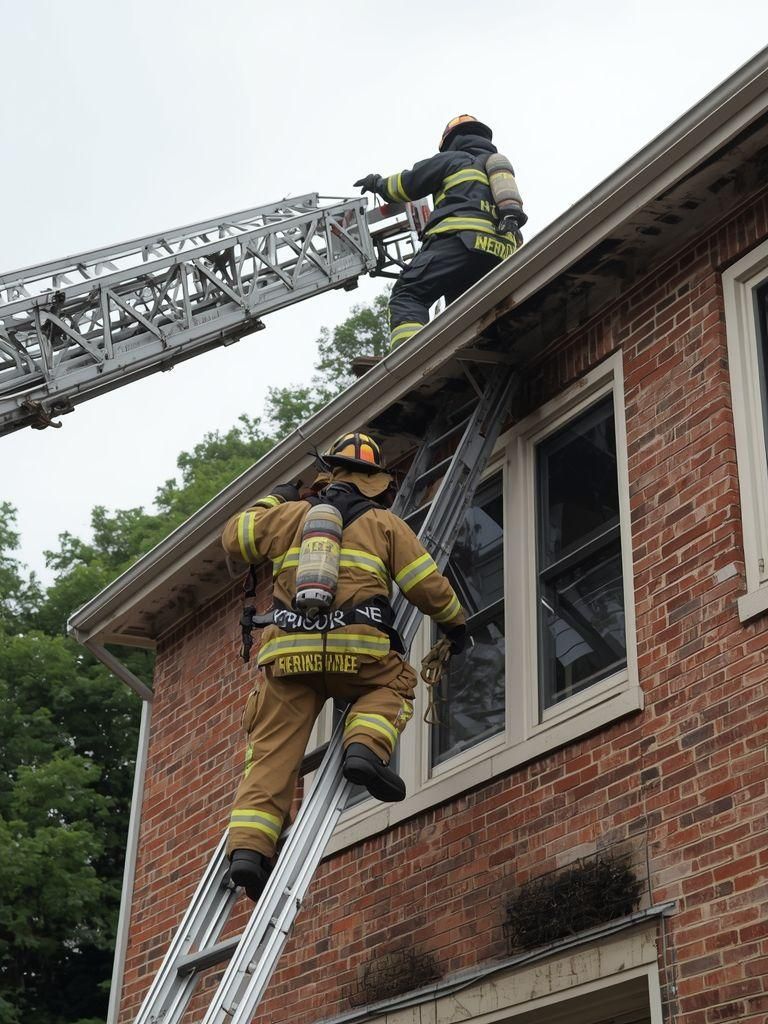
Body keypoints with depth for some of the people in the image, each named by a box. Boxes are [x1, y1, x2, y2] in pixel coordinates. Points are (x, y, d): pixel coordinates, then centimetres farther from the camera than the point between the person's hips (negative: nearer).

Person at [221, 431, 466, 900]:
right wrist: (456, 623, 30)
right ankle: (366, 747, -3)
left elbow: (235, 536, 30)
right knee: (396, 683, 26)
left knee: (273, 753, 3)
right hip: (354, 649, -2)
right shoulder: (385, 524, 15)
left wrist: (272, 500, 44)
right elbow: (429, 586, 13)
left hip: (288, 650, 2)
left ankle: (248, 846, -12)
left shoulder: (292, 514, 20)